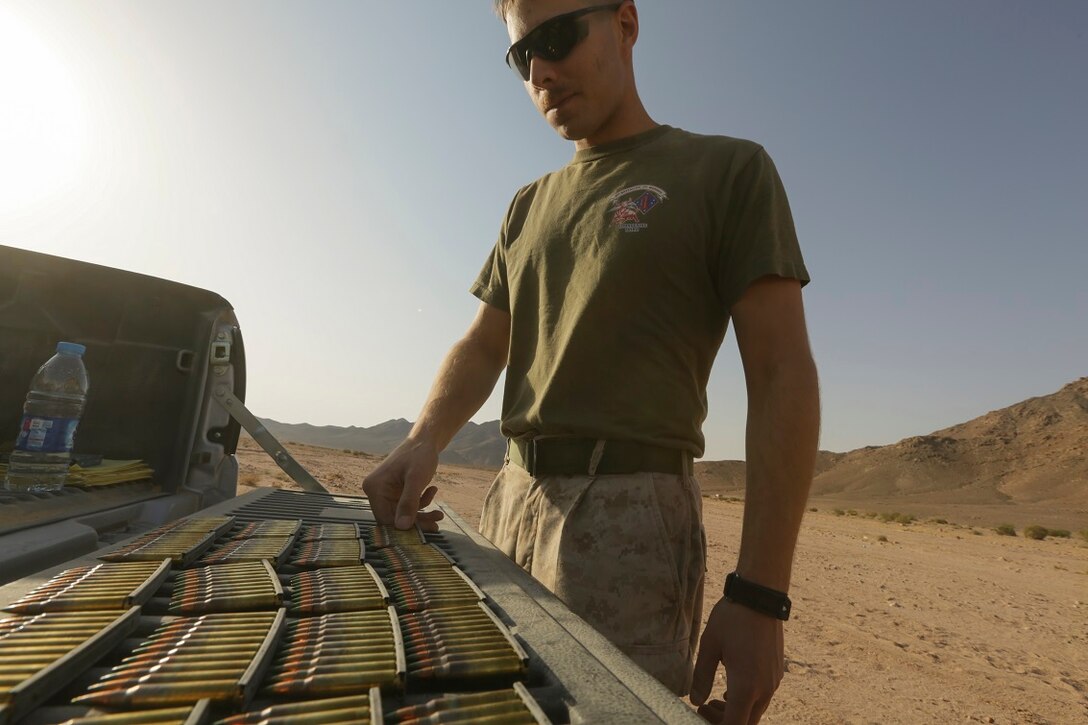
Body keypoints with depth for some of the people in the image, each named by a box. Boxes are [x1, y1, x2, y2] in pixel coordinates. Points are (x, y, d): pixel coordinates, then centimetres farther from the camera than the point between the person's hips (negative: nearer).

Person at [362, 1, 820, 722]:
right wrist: (423, 441, -7)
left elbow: (783, 376, -8)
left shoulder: (728, 169, -1)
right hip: (513, 501, 6)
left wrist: (759, 597, -14)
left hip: (628, 513, -6)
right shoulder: (531, 205, 17)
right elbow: (483, 347, 13)